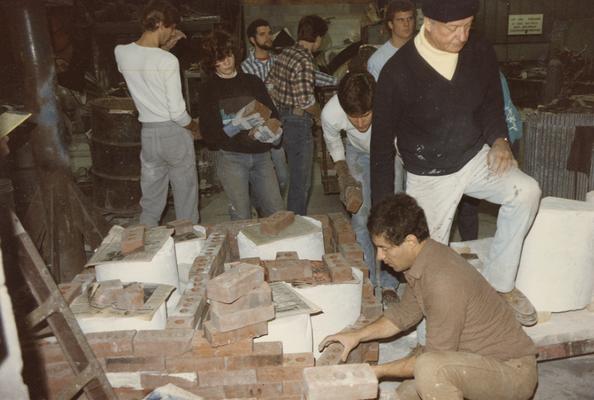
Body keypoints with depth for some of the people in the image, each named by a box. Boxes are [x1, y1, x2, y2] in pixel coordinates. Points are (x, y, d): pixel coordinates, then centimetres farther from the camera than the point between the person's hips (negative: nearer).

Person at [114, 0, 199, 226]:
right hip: (174, 132, -5)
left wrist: (164, 47, 16)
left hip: (148, 133, 5)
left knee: (151, 199, 15)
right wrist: (193, 126, 1)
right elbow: (177, 111, -17)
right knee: (185, 194, 10)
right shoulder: (168, 61, -19)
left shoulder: (121, 53, -2)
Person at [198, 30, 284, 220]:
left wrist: (273, 124, -11)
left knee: (277, 212, 2)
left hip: (261, 154, 3)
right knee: (242, 216, -2)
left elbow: (273, 113, 13)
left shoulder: (253, 82, 13)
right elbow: (208, 132, -3)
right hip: (231, 156, -3)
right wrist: (241, 130, -17)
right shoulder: (208, 88, 4)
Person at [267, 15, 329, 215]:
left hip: (282, 119, 9)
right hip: (298, 123, -9)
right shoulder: (304, 61, -20)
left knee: (295, 177, 23)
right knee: (301, 182, 2)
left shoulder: (284, 54, 7)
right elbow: (306, 101, -22)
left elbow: (270, 84, 13)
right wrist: (319, 115, -4)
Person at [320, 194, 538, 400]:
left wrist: (380, 370, -14)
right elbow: (405, 313, 13)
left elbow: (436, 357, -24)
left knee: (429, 368, -33)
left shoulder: (443, 280, -31)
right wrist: (358, 335, 3)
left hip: (515, 371, -9)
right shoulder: (423, 259, -2)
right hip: (482, 362, 9)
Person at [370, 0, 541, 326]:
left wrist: (499, 139, -12)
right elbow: (382, 144, -12)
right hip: (429, 177, -3)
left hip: (476, 158, 3)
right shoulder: (397, 73, -21)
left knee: (526, 192, -23)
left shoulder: (480, 53, -10)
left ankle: (499, 283, -5)